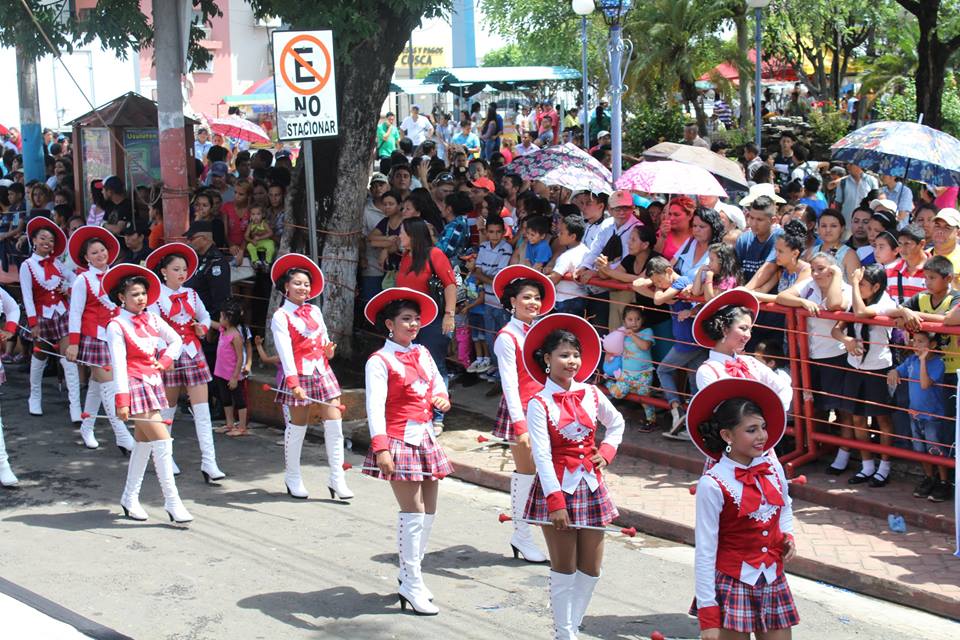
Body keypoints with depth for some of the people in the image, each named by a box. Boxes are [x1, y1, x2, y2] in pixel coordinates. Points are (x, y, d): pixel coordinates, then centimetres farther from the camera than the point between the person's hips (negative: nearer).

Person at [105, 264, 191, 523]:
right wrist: (122, 400, -20)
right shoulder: (117, 326, -11)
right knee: (162, 442, -12)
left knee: (143, 442, 13)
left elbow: (176, 340, 18)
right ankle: (172, 502, -8)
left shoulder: (151, 319, 7)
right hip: (136, 385, -7)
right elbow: (119, 364, -16)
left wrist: (164, 361, 2)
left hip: (153, 383, 7)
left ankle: (130, 498, 24)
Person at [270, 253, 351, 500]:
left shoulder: (314, 311, 14)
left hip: (323, 371, 5)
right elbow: (285, 352, -14)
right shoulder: (281, 316, -5)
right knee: (298, 426, 4)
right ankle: (293, 477, 20)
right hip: (300, 375, -5)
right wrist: (294, 383, -23)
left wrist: (328, 350, -1)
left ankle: (337, 478, 4)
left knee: (334, 424, -1)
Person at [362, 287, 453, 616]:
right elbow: (375, 406, -19)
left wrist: (441, 398, -1)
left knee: (428, 512, 10)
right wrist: (381, 448, -28)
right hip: (400, 442, -8)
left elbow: (438, 383, 24)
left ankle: (408, 575, 24)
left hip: (425, 438, 8)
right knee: (413, 513, -8)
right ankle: (412, 587, -1)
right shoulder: (379, 361, -11)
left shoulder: (422, 353, 12)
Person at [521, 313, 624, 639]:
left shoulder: (591, 394, 3)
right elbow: (542, 456, -16)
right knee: (564, 571, 2)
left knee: (591, 570, 8)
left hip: (590, 486, 5)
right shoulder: (539, 404, -11)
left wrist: (605, 453, 5)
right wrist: (556, 502, -21)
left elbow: (617, 424, 22)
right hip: (557, 488, -5)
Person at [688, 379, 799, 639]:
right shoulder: (712, 485, -16)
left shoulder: (773, 468, 1)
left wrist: (787, 536, 3)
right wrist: (707, 614, -14)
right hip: (732, 585, -5)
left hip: (773, 582, 5)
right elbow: (705, 552, -13)